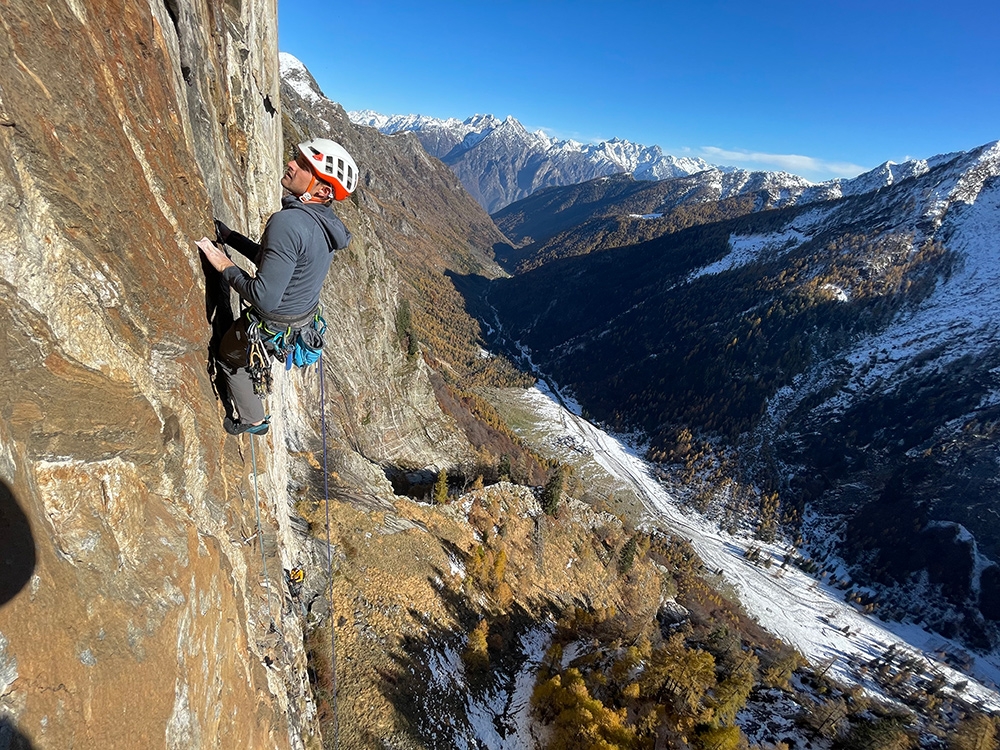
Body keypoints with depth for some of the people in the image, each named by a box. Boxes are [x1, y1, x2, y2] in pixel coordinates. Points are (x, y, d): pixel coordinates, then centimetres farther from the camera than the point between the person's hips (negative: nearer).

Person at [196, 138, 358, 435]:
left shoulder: (288, 223, -35)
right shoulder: (326, 222, -6)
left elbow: (265, 297, -34)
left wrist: (225, 266, -20)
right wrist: (228, 235, 10)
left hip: (273, 325, -8)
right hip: (305, 316, 8)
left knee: (229, 357, 23)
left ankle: (252, 419, 40)